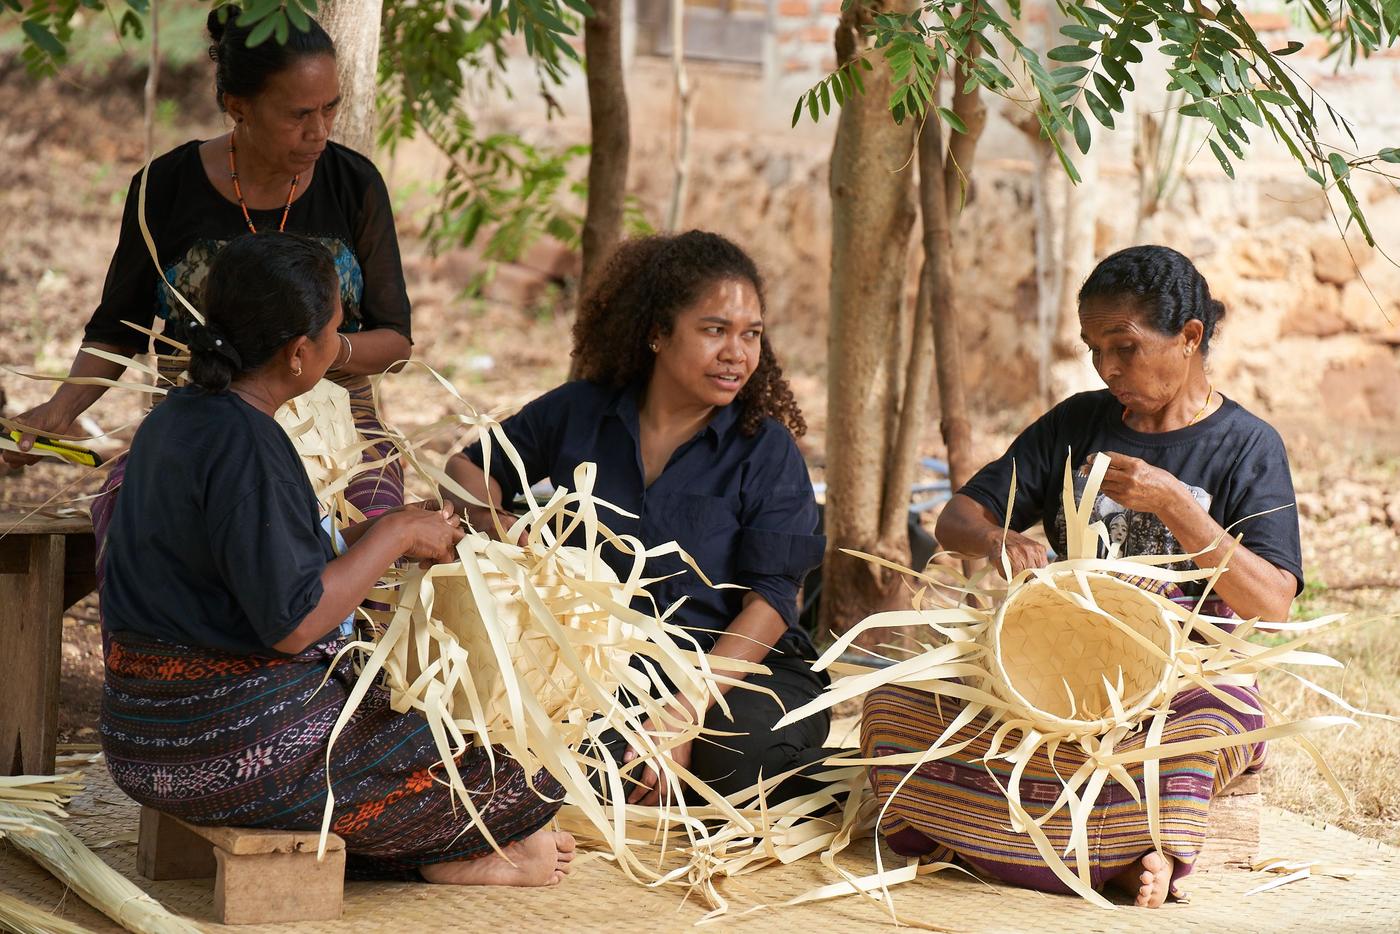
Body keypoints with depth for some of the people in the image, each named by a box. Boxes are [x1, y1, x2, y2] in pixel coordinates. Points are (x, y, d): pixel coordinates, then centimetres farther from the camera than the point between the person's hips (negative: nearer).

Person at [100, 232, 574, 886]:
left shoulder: (178, 418, 6)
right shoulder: (245, 445, -23)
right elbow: (292, 622, -24)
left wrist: (376, 536, 16)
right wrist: (392, 536, -12)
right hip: (237, 747, -10)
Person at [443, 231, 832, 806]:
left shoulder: (766, 450, -2)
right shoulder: (578, 412, 6)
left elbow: (768, 602, -10)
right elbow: (469, 467, 21)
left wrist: (684, 715, -24)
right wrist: (492, 521, -5)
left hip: (740, 666, -2)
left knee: (742, 756, -35)